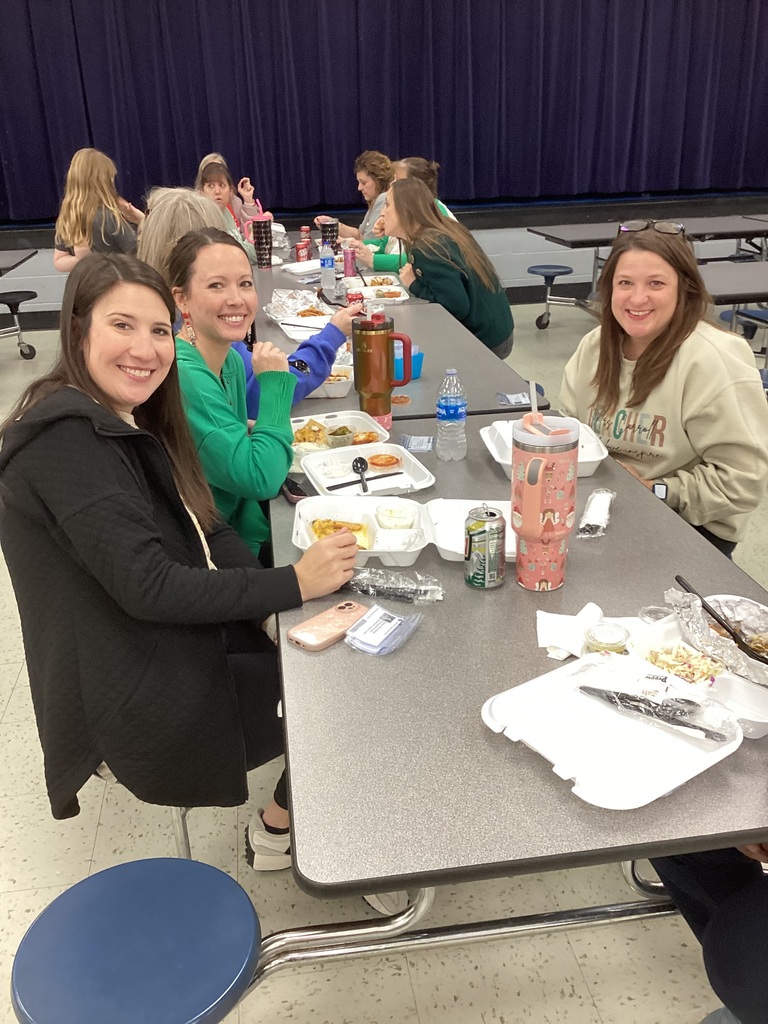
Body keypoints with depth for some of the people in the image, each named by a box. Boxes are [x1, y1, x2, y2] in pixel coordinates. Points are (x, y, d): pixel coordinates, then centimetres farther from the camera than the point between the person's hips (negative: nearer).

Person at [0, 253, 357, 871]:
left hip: (188, 639, 8)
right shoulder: (65, 438, -22)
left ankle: (283, 823, 24)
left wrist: (271, 600, -11)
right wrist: (293, 583, -24)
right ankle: (281, 830, 24)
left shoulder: (127, 421, 7)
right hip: (147, 697, -8)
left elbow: (205, 531, 5)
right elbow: (147, 586, -27)